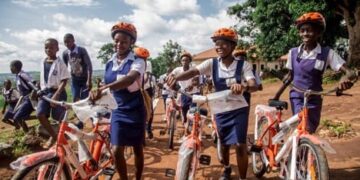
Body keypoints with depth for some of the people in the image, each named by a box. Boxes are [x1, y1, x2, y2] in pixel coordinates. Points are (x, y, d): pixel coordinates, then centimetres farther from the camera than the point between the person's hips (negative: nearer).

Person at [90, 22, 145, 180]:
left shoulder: (137, 61, -14)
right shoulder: (110, 63, 3)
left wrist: (102, 89, -48)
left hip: (135, 111, -3)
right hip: (118, 111, 4)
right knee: (116, 151, -3)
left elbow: (130, 79, -36)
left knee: (138, 149, 10)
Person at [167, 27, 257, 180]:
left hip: (238, 110, -2)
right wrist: (176, 77, -46)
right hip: (221, 110, 2)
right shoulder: (212, 64, -10)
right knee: (224, 144, 16)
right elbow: (192, 72, -25)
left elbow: (253, 86, -25)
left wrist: (244, 86, -49)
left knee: (240, 145, -8)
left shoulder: (243, 65, -12)